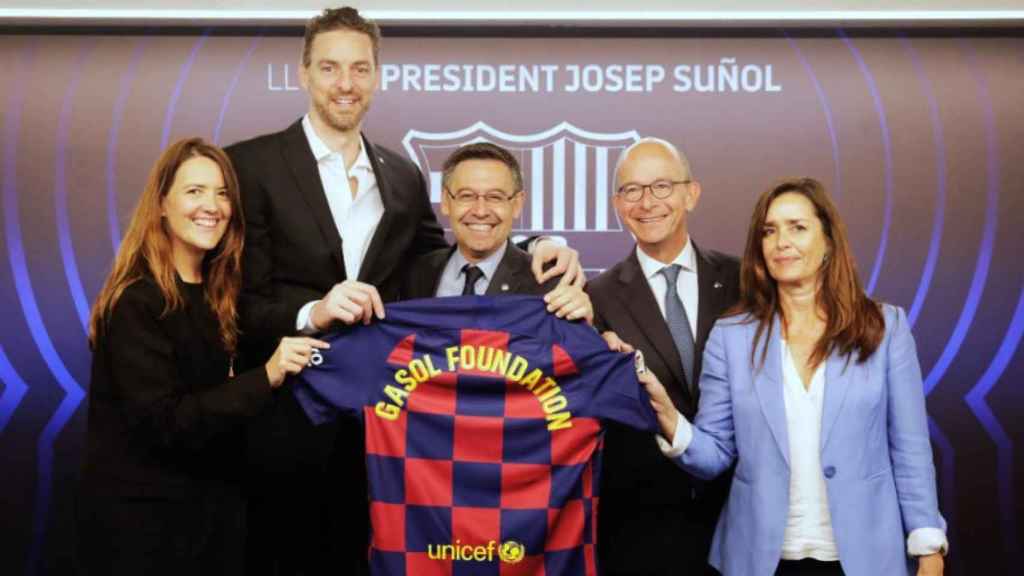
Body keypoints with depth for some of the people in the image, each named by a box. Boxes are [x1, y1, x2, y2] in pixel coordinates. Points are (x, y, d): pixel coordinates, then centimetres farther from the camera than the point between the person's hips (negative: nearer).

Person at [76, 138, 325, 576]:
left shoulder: (217, 293, 6)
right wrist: (265, 377, -30)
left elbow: (216, 394, 5)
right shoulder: (136, 301, -17)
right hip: (142, 518, -7)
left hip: (213, 506, 7)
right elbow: (162, 421, -23)